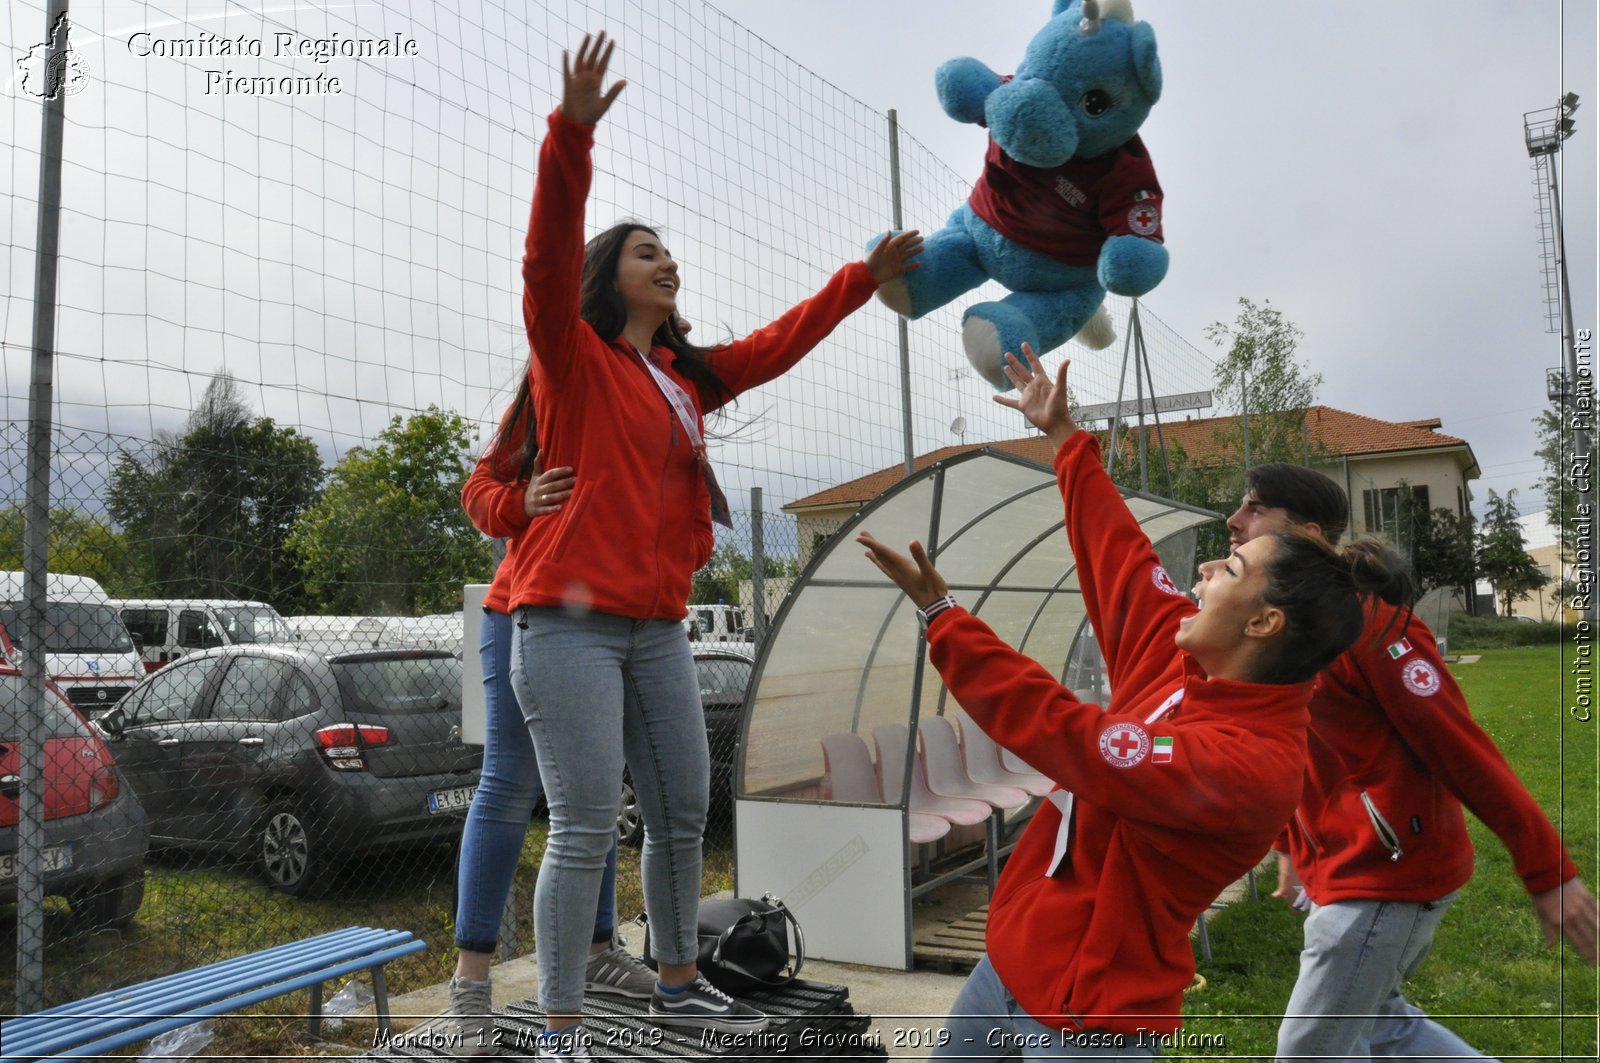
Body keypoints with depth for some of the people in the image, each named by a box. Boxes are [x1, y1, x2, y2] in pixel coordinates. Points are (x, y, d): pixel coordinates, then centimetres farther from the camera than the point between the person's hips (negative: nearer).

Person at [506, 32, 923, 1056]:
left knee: (683, 815, 13)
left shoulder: (687, 375, 15)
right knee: (586, 831, -6)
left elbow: (777, 344, 24)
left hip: (659, 627, 7)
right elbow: (547, 262, -18)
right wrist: (572, 133, -29)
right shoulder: (573, 358, -2)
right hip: (571, 623, -7)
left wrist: (863, 278, 26)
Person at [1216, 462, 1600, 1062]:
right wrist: (1289, 848, 23)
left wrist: (1548, 872, -17)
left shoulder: (1359, 618, -20)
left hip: (1389, 875, -9)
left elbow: (1458, 744, -20)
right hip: (1335, 872, 9)